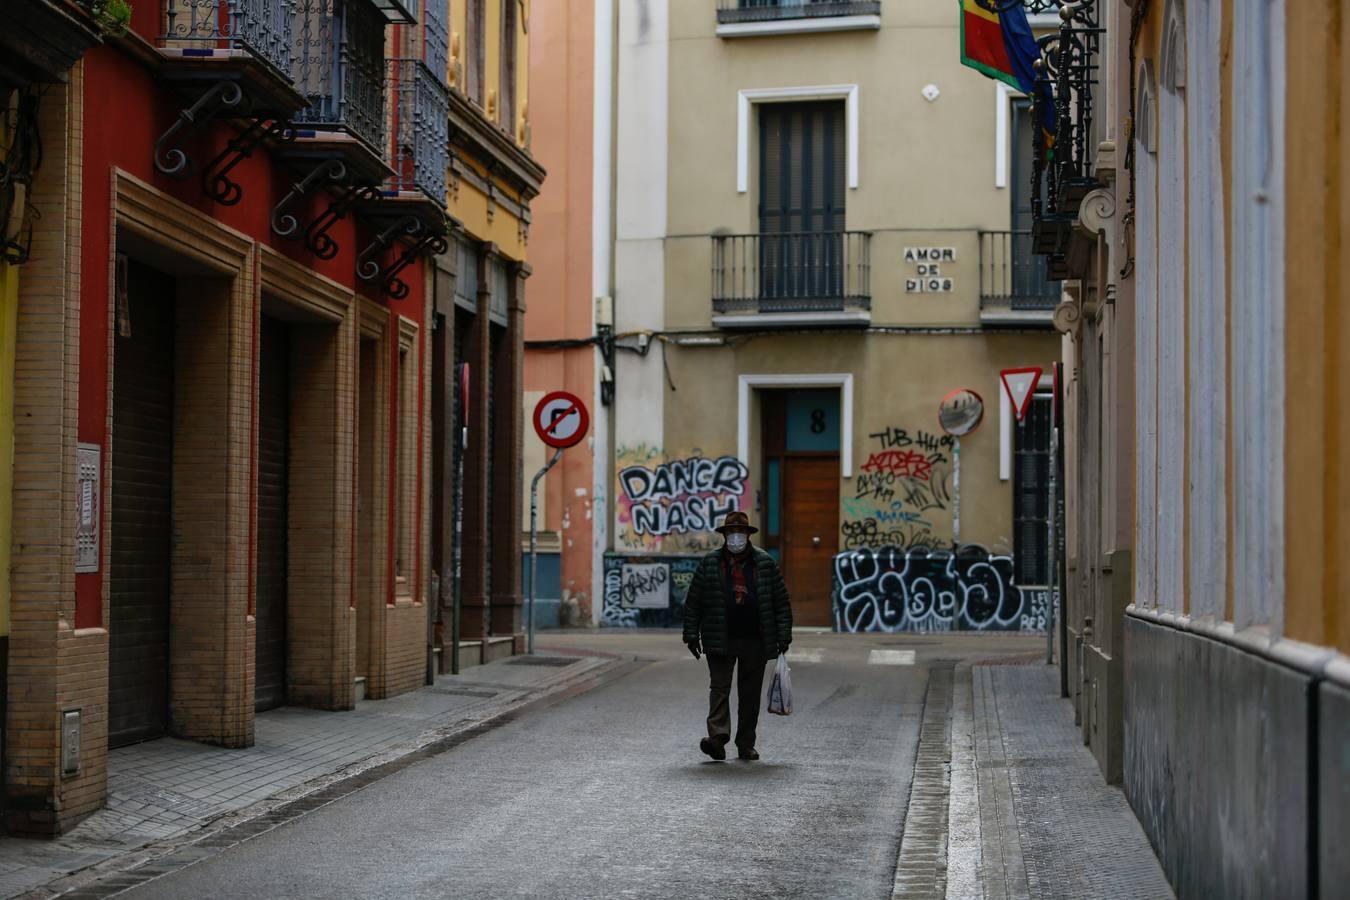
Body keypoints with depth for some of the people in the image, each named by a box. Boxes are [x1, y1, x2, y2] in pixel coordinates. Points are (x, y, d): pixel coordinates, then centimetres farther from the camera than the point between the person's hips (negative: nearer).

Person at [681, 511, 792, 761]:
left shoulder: (765, 563, 6)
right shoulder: (709, 564, 4)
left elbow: (782, 603, 7)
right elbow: (693, 602, 6)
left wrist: (783, 636, 1)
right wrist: (692, 635, 1)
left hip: (755, 641, 1)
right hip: (720, 640, -1)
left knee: (750, 694, 6)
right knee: (719, 687, -11)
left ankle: (746, 745, 14)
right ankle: (717, 736, -20)